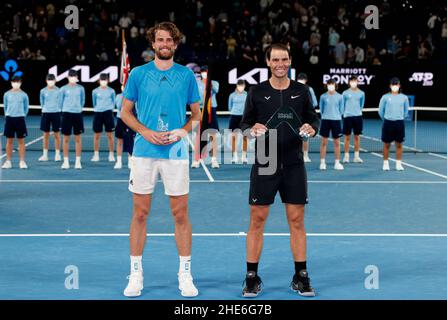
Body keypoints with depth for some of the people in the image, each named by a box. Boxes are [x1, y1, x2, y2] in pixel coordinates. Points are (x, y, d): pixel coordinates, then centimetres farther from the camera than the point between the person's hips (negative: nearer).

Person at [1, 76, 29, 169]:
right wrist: (7, 115, 11)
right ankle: (8, 161, 11)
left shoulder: (24, 95, 1)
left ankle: (22, 161, 6)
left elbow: (26, 108, 9)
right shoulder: (7, 94, 4)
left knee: (21, 141, 1)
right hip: (9, 118, 1)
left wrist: (22, 116, 8)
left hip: (20, 118, -1)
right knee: (9, 140, 5)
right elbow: (5, 106, 14)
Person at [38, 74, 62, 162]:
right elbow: (42, 102, 15)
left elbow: (60, 102, 4)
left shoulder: (58, 91, -2)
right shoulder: (43, 91, 3)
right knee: (46, 135, 5)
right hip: (46, 113, 2)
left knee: (56, 134, 2)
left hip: (56, 113, -2)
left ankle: (57, 154, 9)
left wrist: (57, 109, 4)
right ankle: (45, 155, 10)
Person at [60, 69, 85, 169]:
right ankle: (66, 161, 8)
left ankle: (78, 161, 9)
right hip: (66, 114, -1)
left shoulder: (80, 88, 4)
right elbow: (61, 101, 10)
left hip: (77, 114, 1)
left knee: (78, 138, 3)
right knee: (66, 138, 1)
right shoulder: (64, 89, 1)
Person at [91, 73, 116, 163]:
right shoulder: (95, 91, 4)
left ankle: (111, 155, 7)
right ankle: (96, 155, 11)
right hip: (98, 113, 1)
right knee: (97, 135, 3)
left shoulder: (111, 91, 3)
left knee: (110, 135, -1)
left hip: (108, 113, -1)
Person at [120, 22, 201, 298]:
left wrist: (183, 131, -10)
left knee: (181, 214, 2)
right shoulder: (138, 74, 4)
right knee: (140, 213, 3)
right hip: (144, 151, 0)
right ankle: (136, 274, 12)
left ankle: (185, 275, 10)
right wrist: (146, 132, -9)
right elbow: (126, 112, 7)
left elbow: (197, 114, 10)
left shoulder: (187, 75, 5)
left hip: (176, 152, 0)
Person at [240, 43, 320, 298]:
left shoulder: (302, 91, 5)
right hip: (264, 165, -1)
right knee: (257, 220, 0)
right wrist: (252, 129, -16)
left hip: (293, 165, 1)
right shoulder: (257, 92, 3)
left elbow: (314, 118, 10)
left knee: (297, 220, 4)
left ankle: (301, 277, 12)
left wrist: (312, 128, -12)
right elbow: (245, 122, 6)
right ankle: (252, 278, 8)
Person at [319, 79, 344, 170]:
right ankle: (322, 162, 9)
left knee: (337, 142, 4)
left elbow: (341, 110, 8)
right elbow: (321, 109, 10)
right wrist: (324, 115, 8)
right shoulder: (323, 96, 2)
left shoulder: (339, 97, 2)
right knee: (324, 142, 2)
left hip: (336, 120, 0)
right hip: (325, 120, 0)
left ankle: (337, 163, 11)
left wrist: (336, 116, 5)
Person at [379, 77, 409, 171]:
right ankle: (385, 163, 13)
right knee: (386, 144, 4)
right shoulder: (385, 97, -1)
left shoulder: (404, 98, 3)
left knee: (399, 144, 4)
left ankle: (398, 164, 12)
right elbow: (381, 111, 8)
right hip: (388, 123, -1)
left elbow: (406, 111, 14)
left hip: (399, 123, 1)